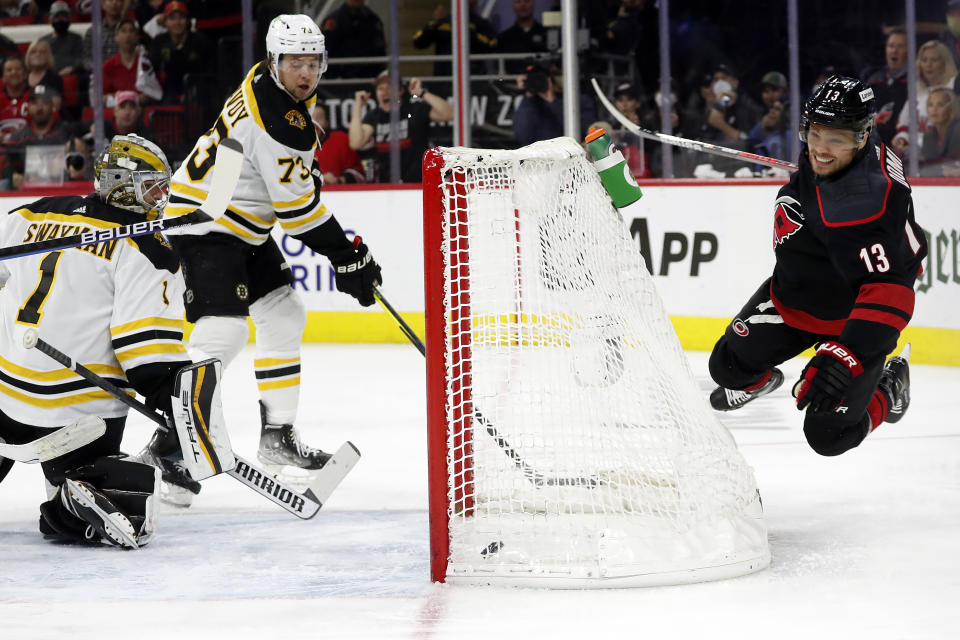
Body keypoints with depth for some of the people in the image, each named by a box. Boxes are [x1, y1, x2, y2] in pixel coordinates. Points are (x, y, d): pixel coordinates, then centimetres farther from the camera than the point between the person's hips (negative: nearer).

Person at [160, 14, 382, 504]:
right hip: (205, 222, -11)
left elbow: (293, 182, 22)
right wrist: (347, 257, -14)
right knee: (223, 331, -22)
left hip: (244, 225, 11)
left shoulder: (273, 85, 6)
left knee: (284, 316, 16)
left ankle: (277, 437, 23)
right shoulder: (276, 118, -26)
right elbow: (296, 207, -23)